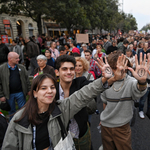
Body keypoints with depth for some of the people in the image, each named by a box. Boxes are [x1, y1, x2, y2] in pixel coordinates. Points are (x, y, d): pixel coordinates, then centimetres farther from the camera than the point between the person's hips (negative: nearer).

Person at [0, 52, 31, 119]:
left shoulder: (21, 67, 1)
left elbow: (27, 79, 6)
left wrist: (29, 90, 4)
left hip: (20, 93, 1)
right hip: (9, 94, -1)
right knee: (11, 111, 16)